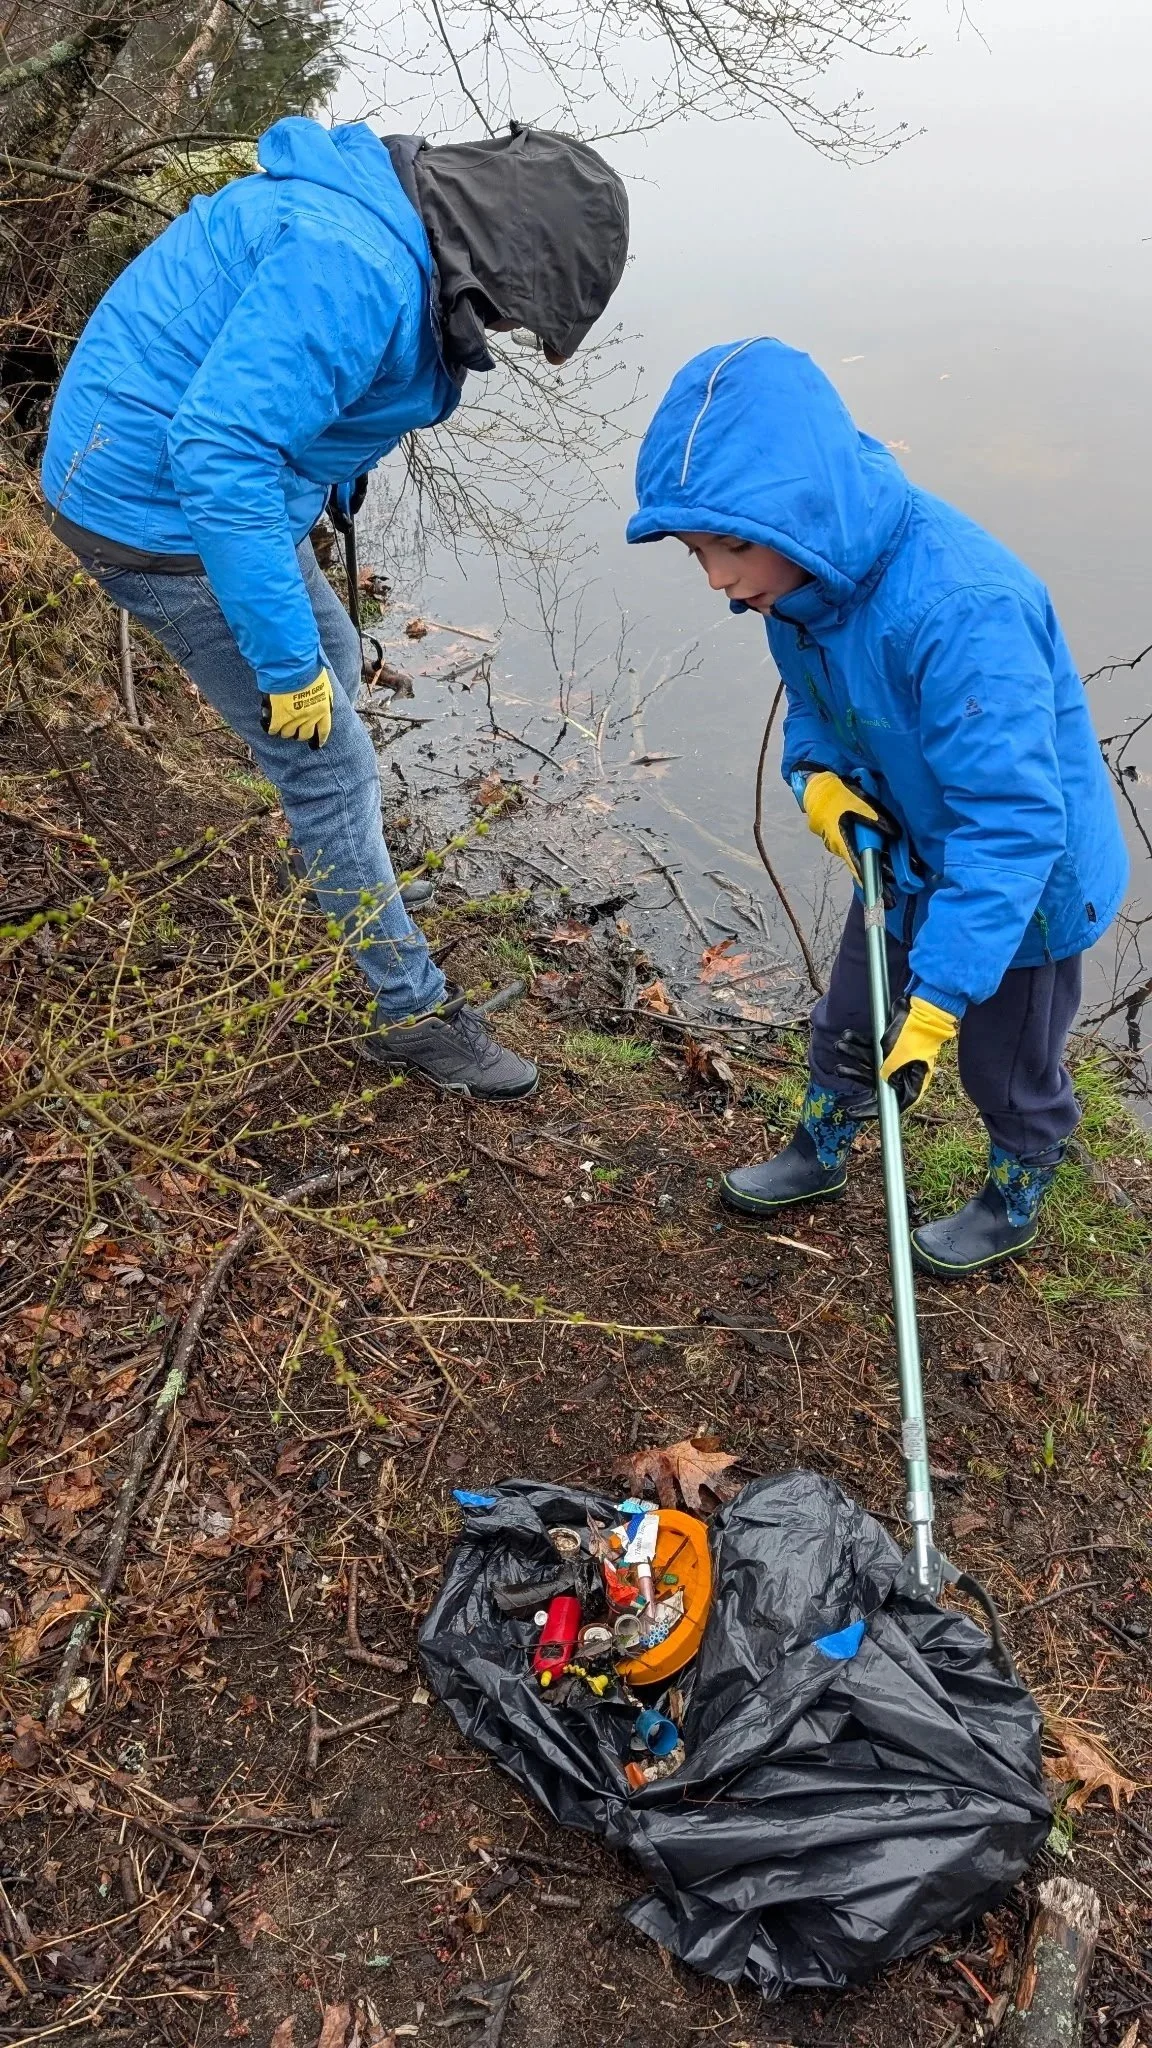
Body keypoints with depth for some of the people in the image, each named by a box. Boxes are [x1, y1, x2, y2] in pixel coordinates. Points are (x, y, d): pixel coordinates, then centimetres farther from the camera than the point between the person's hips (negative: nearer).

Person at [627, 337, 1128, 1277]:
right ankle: (820, 1155, 51)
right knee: (848, 1024, 23)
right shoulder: (802, 578, -14)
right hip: (909, 853, 7)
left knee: (1009, 1068, 17)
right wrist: (817, 773, -16)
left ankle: (1015, 1205, 46)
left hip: (1030, 879, -7)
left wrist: (941, 991, -37)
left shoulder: (961, 612, -40)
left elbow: (1012, 822, -38)